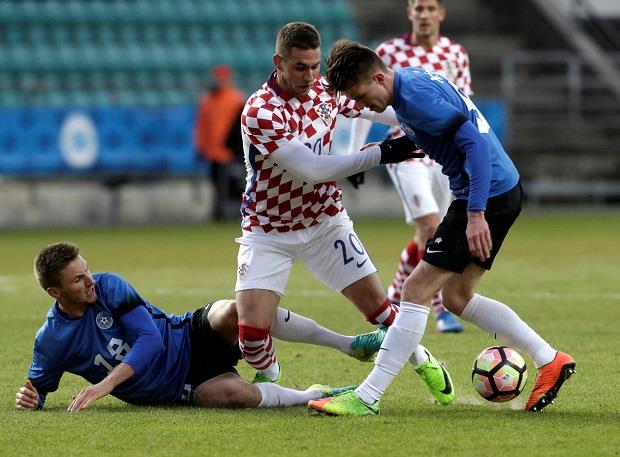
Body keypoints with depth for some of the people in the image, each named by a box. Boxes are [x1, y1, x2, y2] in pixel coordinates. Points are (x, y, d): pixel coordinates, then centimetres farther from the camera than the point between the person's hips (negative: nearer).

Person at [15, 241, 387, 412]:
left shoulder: (108, 287, -10)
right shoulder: (52, 341, -9)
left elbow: (151, 338, -17)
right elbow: (39, 386, 7)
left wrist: (105, 384, -28)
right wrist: (31, 398, -19)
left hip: (190, 338, 1)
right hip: (179, 390, -1)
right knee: (235, 392, -37)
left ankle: (350, 344, -20)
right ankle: (311, 396, -8)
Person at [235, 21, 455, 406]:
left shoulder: (325, 89, -8)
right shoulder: (260, 112, -27)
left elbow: (374, 107, 13)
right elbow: (313, 169, -30)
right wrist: (381, 154, -31)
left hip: (325, 222, 4)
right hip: (268, 231, -4)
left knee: (376, 304, 0)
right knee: (252, 327, -16)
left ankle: (421, 360, 27)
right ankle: (268, 379, 15)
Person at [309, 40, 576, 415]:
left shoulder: (416, 98, -21)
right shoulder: (412, 80, 9)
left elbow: (475, 143, -26)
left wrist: (475, 214, -28)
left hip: (488, 194, -10)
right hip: (505, 189, 10)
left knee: (417, 289, -8)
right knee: (456, 296, 18)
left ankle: (366, 398, -6)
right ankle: (550, 361, 19)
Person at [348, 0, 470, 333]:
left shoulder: (456, 54, 3)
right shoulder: (388, 52, -5)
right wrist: (354, 153, 0)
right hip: (405, 152, -4)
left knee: (425, 237, 10)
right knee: (431, 229, -16)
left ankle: (394, 297, 33)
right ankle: (442, 310, -11)